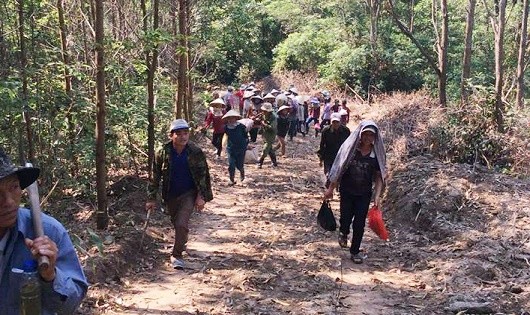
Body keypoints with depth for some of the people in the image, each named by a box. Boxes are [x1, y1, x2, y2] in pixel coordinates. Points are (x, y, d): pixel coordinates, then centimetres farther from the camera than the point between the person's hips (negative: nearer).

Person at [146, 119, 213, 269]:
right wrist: (151, 198, -5)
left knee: (182, 224, -17)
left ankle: (176, 255, -2)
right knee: (176, 223, 20)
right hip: (171, 195, 3)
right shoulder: (163, 152, -12)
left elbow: (203, 175, -7)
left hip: (189, 194, -3)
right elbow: (155, 176, -5)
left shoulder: (196, 152, -14)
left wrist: (201, 196, -11)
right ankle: (182, 244, 50)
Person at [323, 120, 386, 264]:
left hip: (364, 194, 1)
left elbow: (379, 176, -2)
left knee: (359, 224, 2)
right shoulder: (349, 147, -11)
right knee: (345, 218, 9)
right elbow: (338, 169, -4)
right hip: (346, 192, 0)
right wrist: (330, 188, -1)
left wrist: (377, 196, -9)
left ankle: (355, 251, 23)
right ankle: (343, 233, 47)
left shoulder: (377, 153, -8)